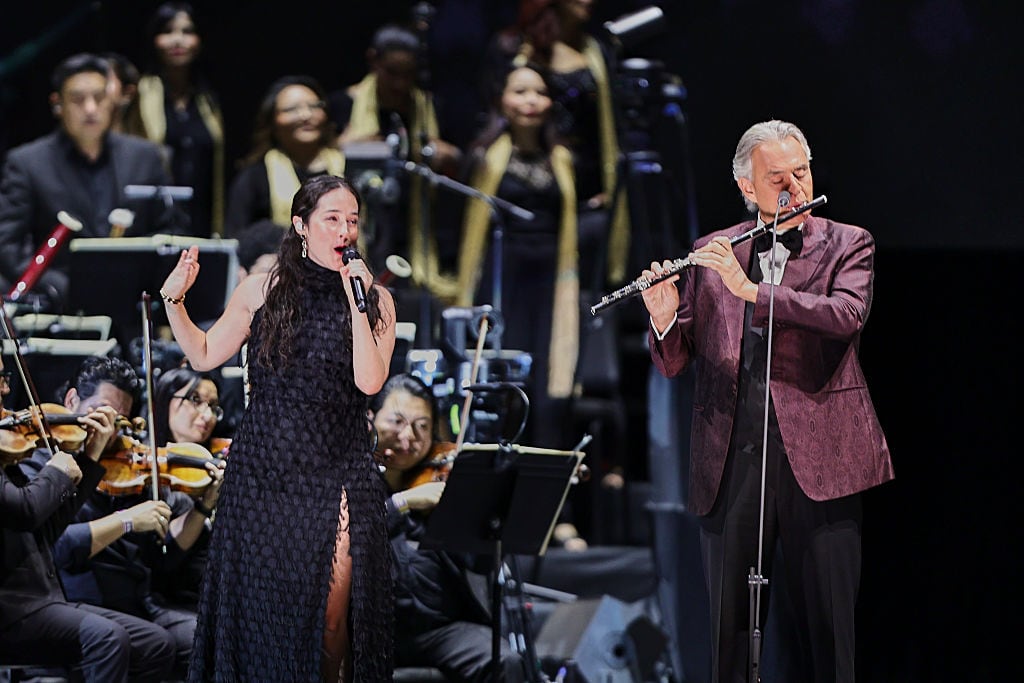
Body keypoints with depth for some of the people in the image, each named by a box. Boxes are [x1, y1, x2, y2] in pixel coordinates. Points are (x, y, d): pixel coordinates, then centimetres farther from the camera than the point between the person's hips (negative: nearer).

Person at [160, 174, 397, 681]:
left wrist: (356, 299, -16)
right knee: (261, 607, 6)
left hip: (336, 476, -1)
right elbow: (204, 355, 10)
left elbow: (369, 381, -13)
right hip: (263, 472, 1)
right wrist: (174, 300, -5)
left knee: (331, 616, -4)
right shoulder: (262, 291, 3)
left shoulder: (375, 300, 1)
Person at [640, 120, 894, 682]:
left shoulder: (846, 245, 6)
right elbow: (674, 363, 11)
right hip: (729, 460, 2)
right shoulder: (711, 254, 12)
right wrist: (664, 318, -11)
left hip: (817, 458, -2)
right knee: (728, 626, 4)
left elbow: (847, 315, -14)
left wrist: (753, 291, -19)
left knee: (827, 625, -1)